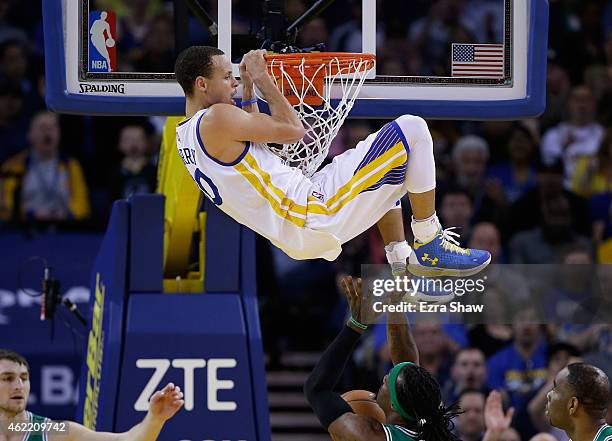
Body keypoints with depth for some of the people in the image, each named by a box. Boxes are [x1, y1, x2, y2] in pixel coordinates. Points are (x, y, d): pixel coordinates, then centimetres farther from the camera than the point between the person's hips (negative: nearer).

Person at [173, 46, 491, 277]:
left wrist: (248, 87, 24)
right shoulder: (215, 119, -18)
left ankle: (400, 260, 25)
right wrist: (262, 79, 0)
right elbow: (292, 130, -10)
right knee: (411, 130, -9)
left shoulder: (185, 136, 14)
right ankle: (431, 247, -2)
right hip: (314, 215, -11)